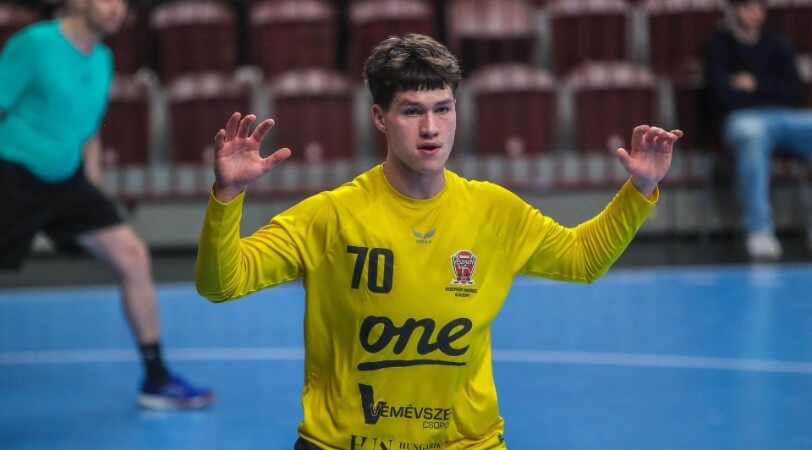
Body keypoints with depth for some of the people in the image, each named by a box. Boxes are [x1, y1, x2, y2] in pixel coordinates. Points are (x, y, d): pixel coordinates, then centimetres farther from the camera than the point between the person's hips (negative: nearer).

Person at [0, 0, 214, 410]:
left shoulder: (103, 59, 8)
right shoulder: (33, 45, -15)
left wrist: (93, 188, 16)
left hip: (66, 180, 7)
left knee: (132, 256, 0)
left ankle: (156, 381, 9)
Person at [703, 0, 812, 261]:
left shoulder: (776, 44, 15)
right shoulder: (720, 46, 4)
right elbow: (725, 96, -8)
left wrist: (757, 85, -5)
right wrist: (773, 91, 2)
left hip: (785, 116, 4)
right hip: (743, 118, -4)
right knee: (751, 133, -40)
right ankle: (759, 231, -44)